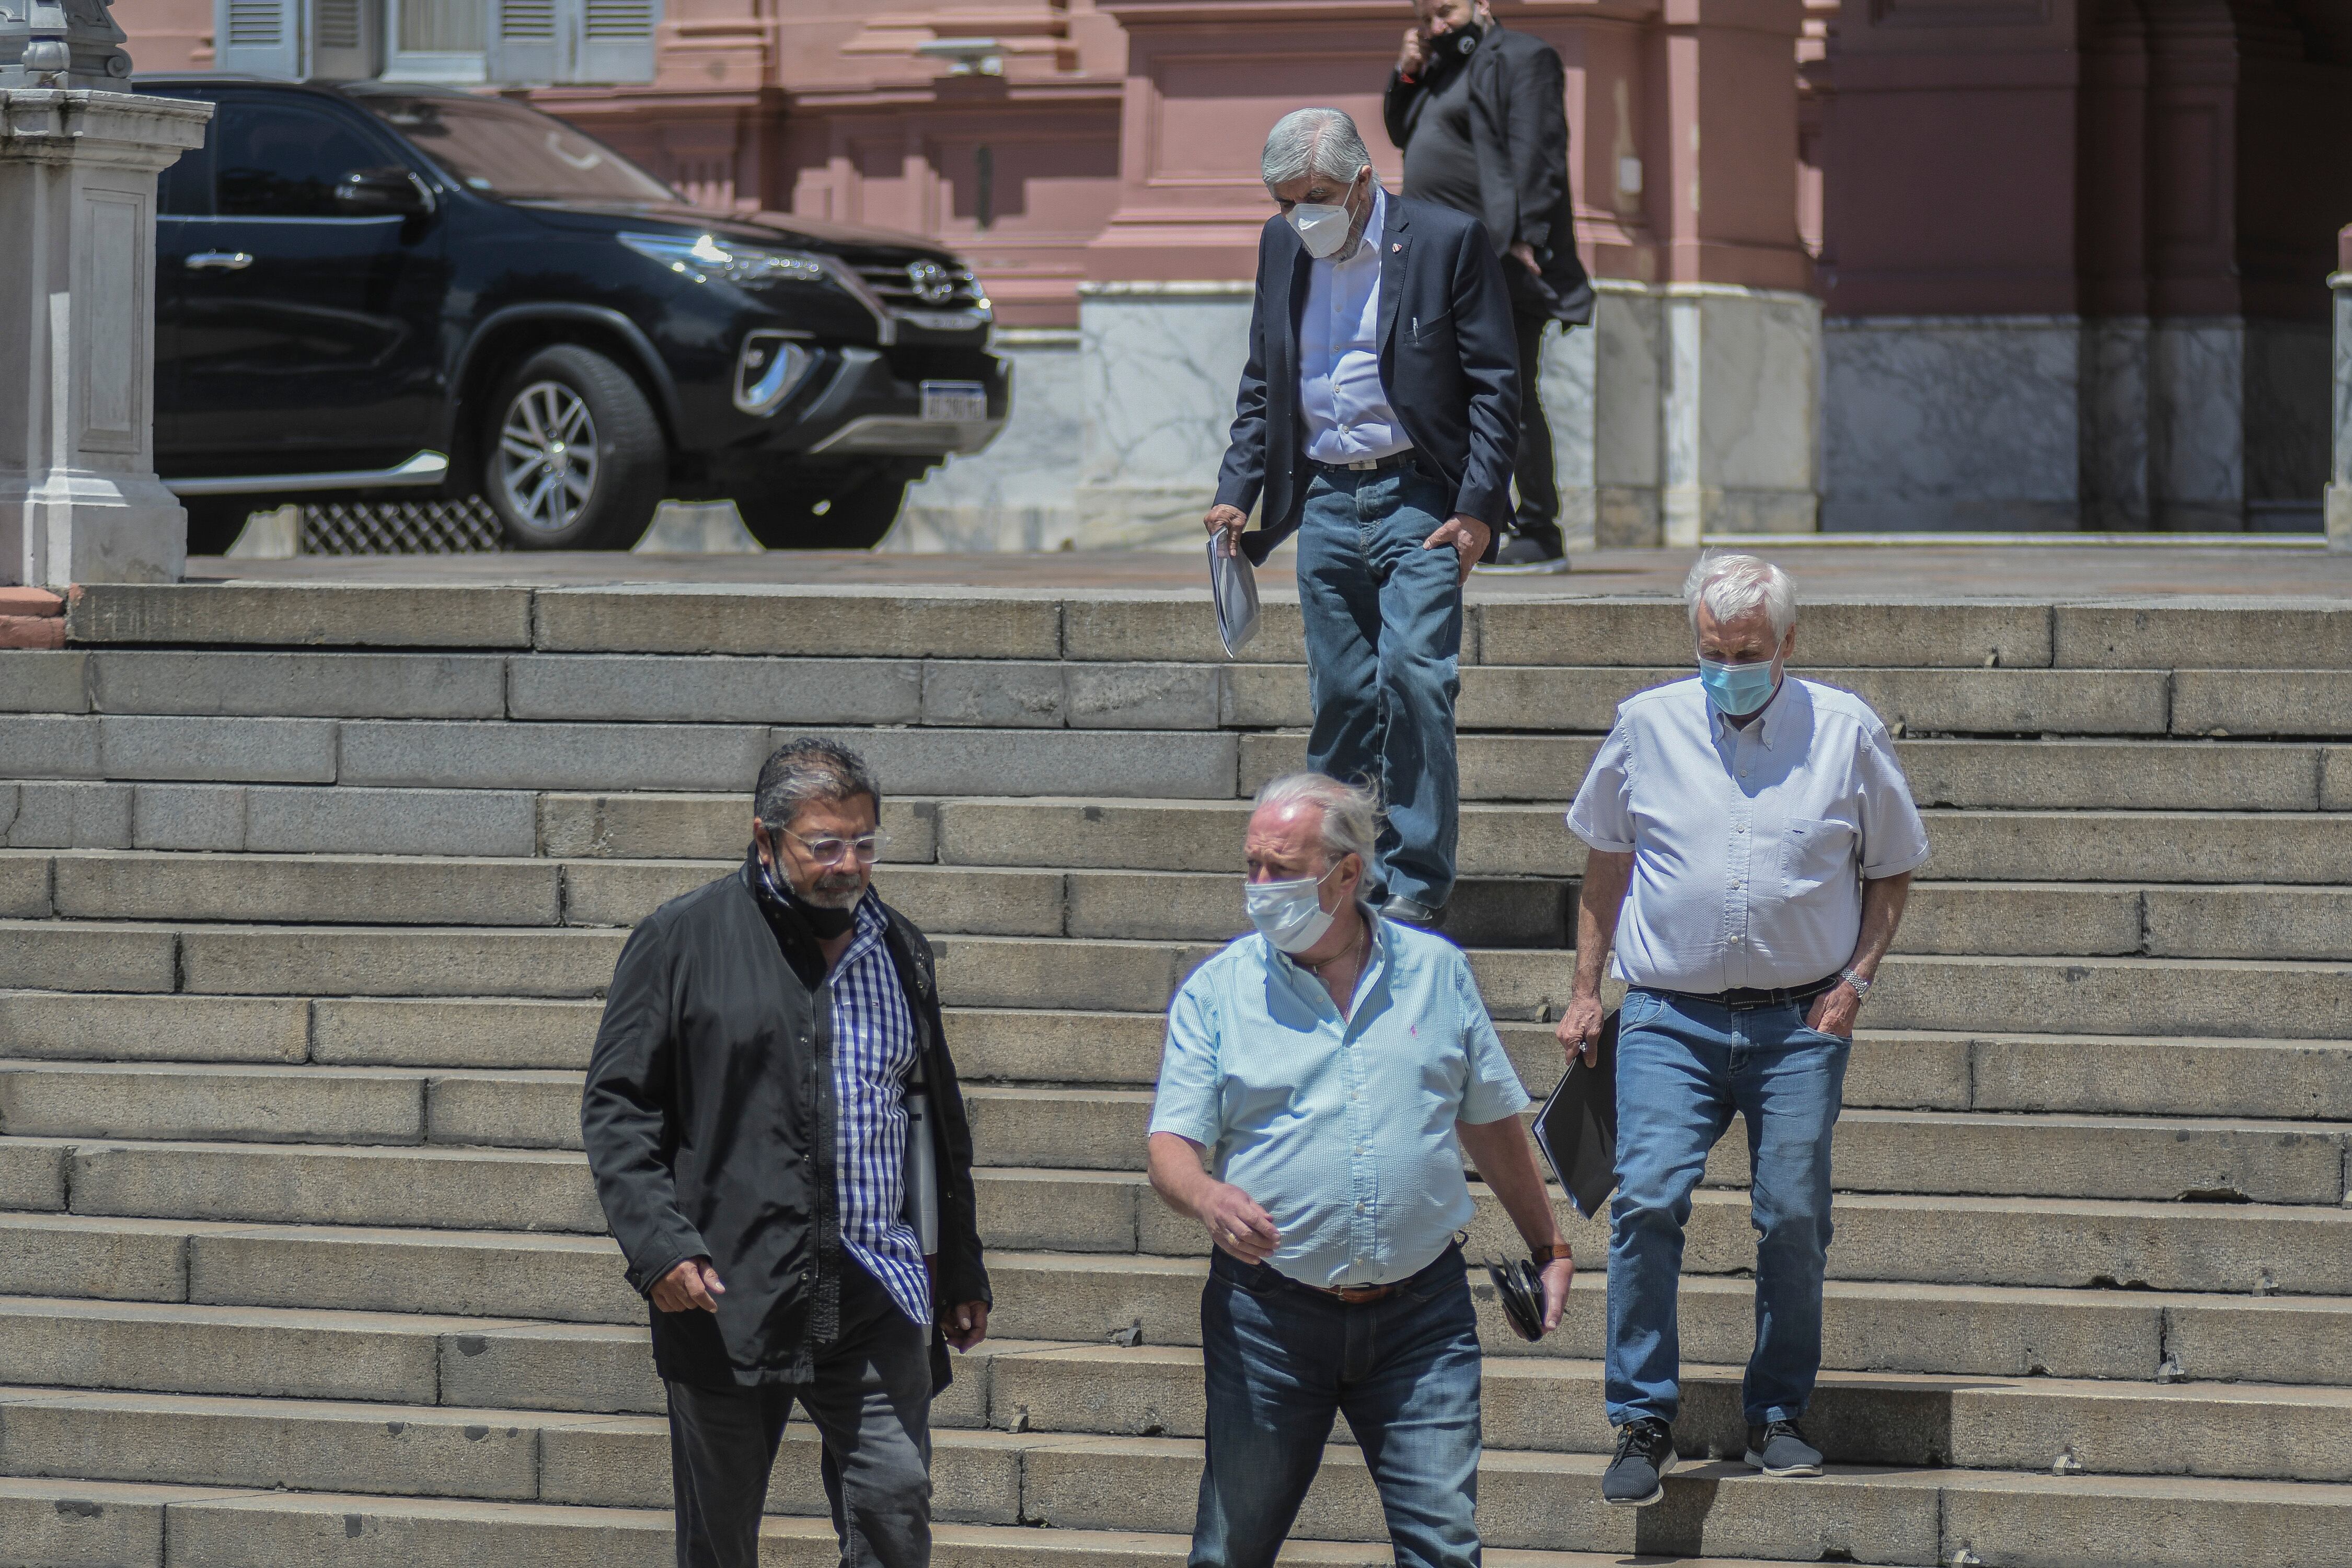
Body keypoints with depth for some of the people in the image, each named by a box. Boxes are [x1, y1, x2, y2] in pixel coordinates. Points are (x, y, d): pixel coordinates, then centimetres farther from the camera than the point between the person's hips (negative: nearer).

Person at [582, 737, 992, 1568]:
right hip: (728, 1294, -3)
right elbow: (617, 1107, -2)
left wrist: (961, 1274, 23)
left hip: (876, 1302, 3)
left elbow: (939, 1119, 23)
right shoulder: (683, 939, 0)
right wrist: (659, 1247, -14)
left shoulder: (899, 949, 14)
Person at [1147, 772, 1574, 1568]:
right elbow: (1172, 1146, -4)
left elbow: (1492, 1124, 17)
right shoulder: (1218, 989, 1)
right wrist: (1209, 1198, -26)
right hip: (1269, 1314, -1)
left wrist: (1548, 1249, 20)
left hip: (1421, 1315, 1)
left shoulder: (1437, 972, 7)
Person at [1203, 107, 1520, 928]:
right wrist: (1236, 491, 8)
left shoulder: (1448, 242, -6)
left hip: (1419, 500, -5)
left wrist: (1478, 508, -11)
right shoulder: (1282, 246, 10)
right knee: (1340, 696, 5)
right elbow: (1262, 382, 20)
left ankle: (1417, 880, -9)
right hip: (1324, 501, 5)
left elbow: (1495, 385, -4)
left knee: (1413, 674, -15)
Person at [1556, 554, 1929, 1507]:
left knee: (1794, 1218, -1)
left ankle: (1778, 1417, 15)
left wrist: (1855, 980, -1)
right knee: (1647, 1202, -14)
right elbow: (1605, 864, 15)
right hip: (1671, 1017, 0)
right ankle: (1642, 1422, -7)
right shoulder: (1648, 728, 4)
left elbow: (1892, 871, 12)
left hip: (1800, 1021, 0)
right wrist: (1586, 991, 13)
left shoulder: (1846, 733, 2)